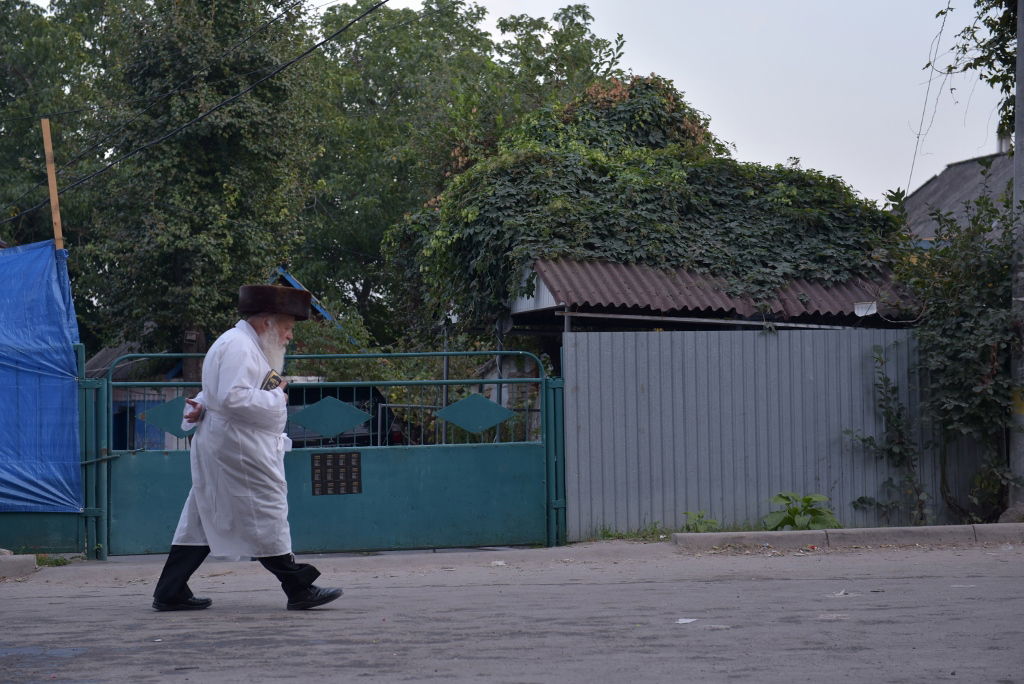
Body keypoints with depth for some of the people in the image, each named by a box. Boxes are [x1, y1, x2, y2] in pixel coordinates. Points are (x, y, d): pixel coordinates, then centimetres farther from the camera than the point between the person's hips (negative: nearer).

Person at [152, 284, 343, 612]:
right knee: (267, 514, -4)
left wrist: (202, 406, 6)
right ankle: (298, 589, 2)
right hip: (238, 449, -11)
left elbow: (222, 393, 27)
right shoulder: (238, 346, -15)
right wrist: (277, 398, -14)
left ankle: (170, 593, 10)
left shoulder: (251, 347, 21)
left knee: (202, 520, 9)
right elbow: (234, 398, -26)